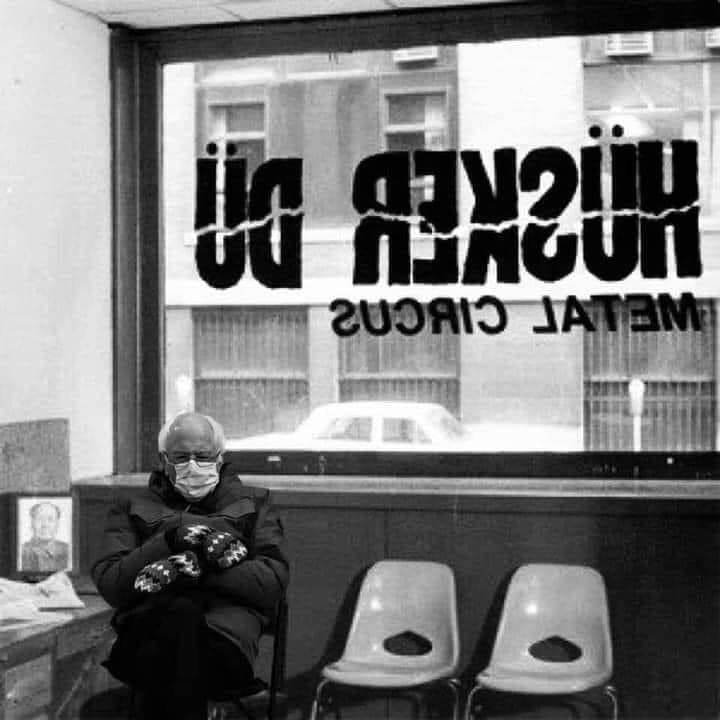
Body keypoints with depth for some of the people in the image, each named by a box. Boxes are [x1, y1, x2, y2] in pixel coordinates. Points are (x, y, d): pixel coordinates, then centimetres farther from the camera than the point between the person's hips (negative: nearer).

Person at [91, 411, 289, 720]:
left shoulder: (252, 504, 25)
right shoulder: (132, 509, 26)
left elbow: (274, 581, 7)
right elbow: (109, 584, 9)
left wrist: (200, 569, -7)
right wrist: (169, 541, -5)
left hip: (226, 629, 0)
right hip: (150, 625, 1)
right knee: (182, 615, -37)